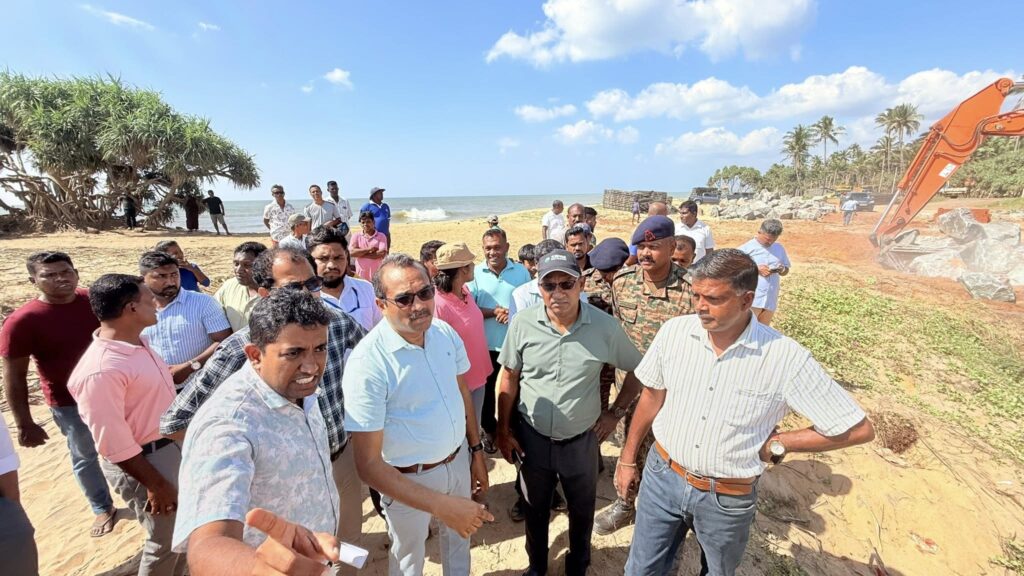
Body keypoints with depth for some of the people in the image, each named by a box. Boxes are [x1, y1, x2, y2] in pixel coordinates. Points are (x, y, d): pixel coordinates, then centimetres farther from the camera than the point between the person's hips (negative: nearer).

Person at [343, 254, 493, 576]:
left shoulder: (445, 332, -11)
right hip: (408, 479, -5)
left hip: (459, 460, 5)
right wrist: (441, 505, -29)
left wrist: (476, 452, 7)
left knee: (459, 536, 29)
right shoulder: (368, 362, -29)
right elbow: (368, 464, -25)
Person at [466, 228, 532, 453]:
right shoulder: (475, 273, -6)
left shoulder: (521, 271, -2)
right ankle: (489, 431, 39)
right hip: (486, 344, 0)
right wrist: (494, 312, -22)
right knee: (487, 389, 16)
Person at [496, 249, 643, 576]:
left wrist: (615, 413, -1)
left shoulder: (605, 326, -17)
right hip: (532, 438, 1)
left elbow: (637, 370, 0)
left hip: (581, 440, 0)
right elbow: (509, 378, -4)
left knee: (582, 512, 24)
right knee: (535, 509, 24)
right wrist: (503, 431, -1)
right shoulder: (523, 323, -15)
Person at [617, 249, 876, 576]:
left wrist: (776, 445, -11)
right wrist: (628, 458, 6)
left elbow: (858, 429, -10)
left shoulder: (787, 358, -21)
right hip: (662, 475, 2)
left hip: (728, 499, -1)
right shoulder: (674, 331, -14)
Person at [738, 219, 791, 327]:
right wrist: (756, 270, -19)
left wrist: (782, 270, -6)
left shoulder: (779, 248, 10)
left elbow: (786, 270, 18)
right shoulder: (747, 248, -7)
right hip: (751, 299, -6)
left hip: (770, 299, 6)